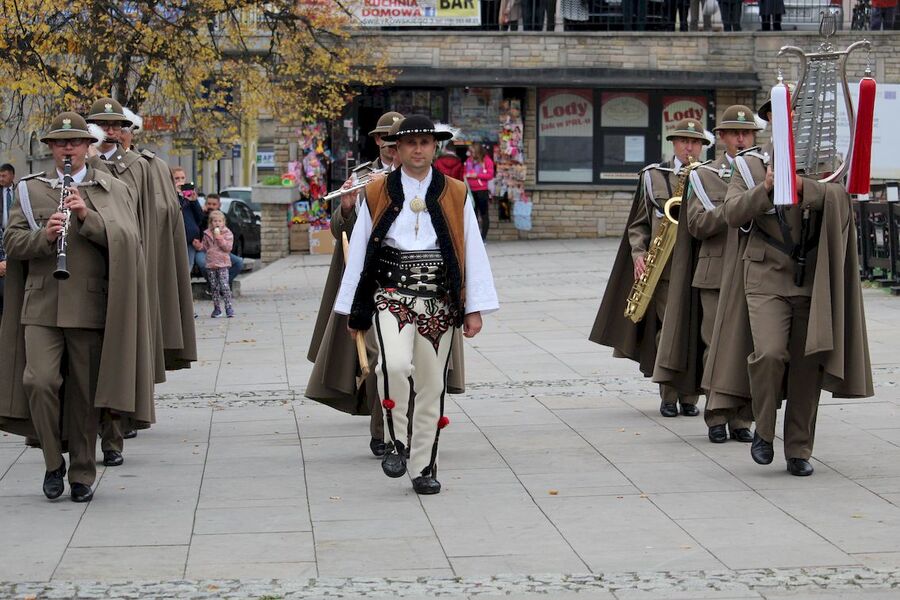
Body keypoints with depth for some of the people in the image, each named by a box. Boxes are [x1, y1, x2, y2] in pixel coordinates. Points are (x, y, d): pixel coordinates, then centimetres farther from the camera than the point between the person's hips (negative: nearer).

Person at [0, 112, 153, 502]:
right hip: (41, 307, 1)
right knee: (39, 381, -13)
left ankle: (82, 476, 17)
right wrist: (44, 235, -14)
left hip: (90, 306, -1)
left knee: (83, 396, 4)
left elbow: (129, 240, -3)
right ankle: (53, 462, 7)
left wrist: (88, 216, -15)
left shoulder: (112, 191, 8)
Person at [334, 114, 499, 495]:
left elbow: (473, 251, 6)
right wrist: (353, 309, 7)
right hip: (392, 295, -1)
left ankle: (424, 468, 15)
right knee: (395, 364, -25)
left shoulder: (455, 195, 8)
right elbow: (359, 250, 8)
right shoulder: (377, 194, 7)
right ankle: (395, 441, -4)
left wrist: (475, 308, 0)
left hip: (439, 300, 2)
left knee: (432, 385, 4)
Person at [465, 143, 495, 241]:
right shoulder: (469, 160, 9)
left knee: (484, 214, 0)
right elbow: (465, 172, 21)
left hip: (482, 190, -5)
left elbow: (490, 175, -8)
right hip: (471, 190, 5)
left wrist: (477, 175, -14)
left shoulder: (487, 160, -5)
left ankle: (483, 237, 2)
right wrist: (466, 175, -1)